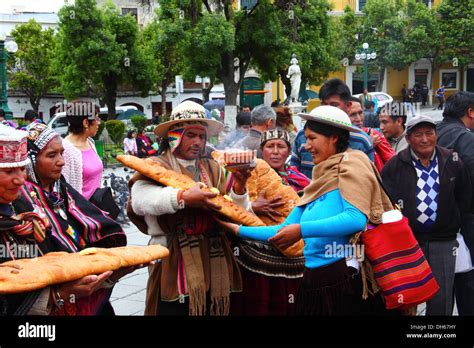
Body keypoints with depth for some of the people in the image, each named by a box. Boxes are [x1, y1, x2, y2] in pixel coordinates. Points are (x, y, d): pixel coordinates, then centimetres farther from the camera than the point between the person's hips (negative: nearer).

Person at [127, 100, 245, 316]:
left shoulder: (213, 169, 14)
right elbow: (140, 199, -24)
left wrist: (238, 187, -12)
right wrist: (183, 198, -37)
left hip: (213, 263, 5)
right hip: (174, 265, -5)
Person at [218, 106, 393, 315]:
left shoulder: (350, 166, -6)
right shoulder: (320, 181, 16)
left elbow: (356, 219, -23)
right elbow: (284, 230, 16)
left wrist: (302, 230, -24)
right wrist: (238, 229, 12)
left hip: (341, 282, -7)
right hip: (312, 282, 7)